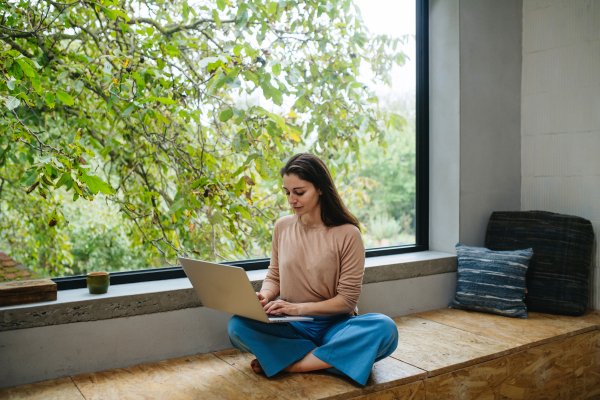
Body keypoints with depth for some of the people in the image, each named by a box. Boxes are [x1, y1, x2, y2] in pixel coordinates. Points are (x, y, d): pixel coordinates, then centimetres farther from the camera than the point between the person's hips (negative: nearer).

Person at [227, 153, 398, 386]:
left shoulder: (347, 233, -9)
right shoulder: (283, 227, 5)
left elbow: (347, 300, -9)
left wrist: (298, 308, -20)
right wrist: (264, 296, -10)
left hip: (333, 324, -2)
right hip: (291, 326, 2)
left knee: (385, 328, -33)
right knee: (237, 326, -26)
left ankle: (290, 363, -23)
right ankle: (327, 357, -18)